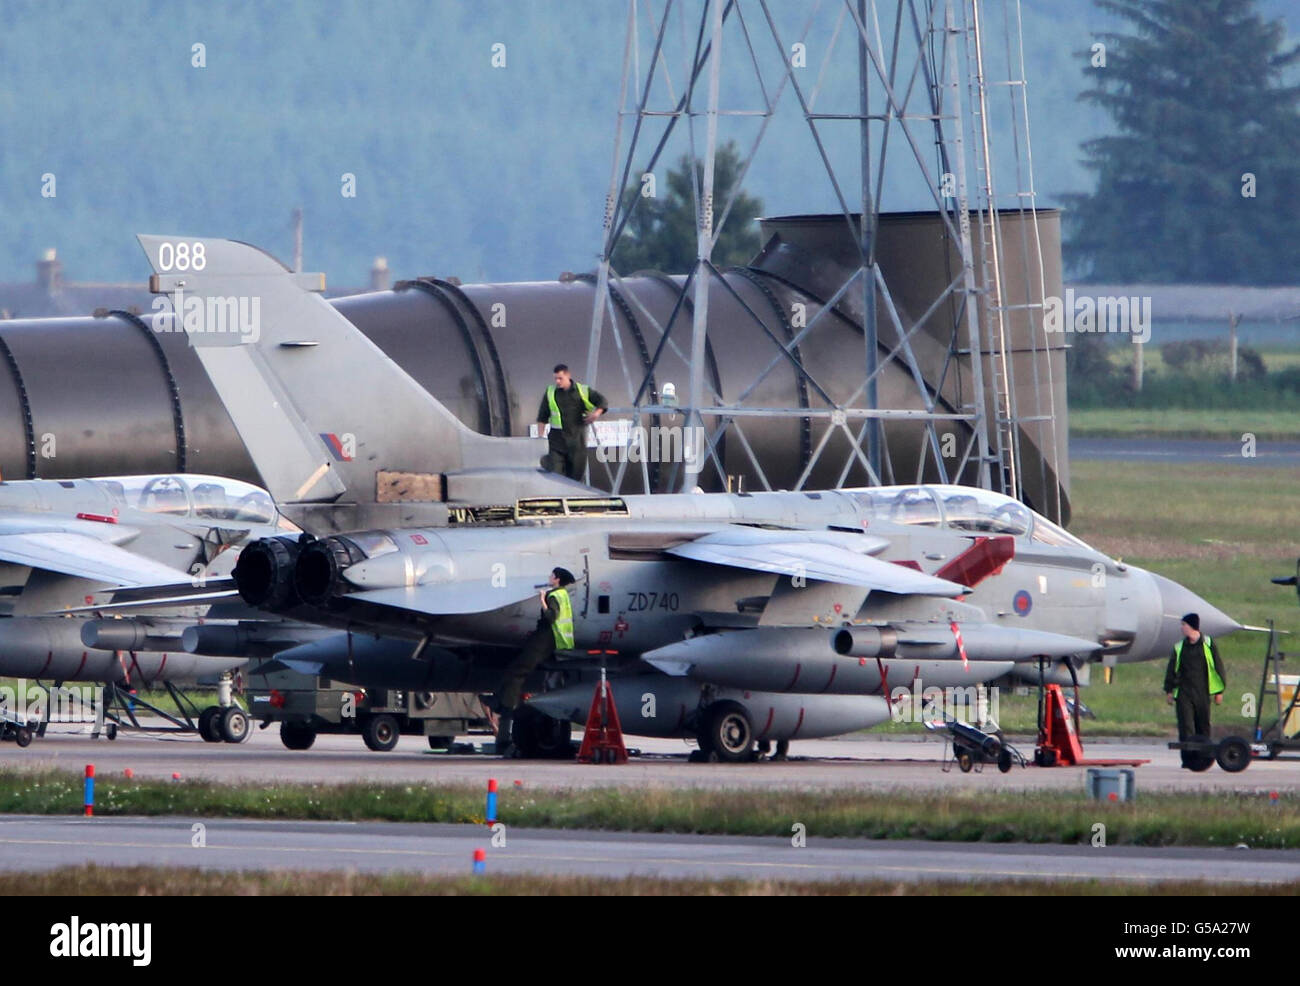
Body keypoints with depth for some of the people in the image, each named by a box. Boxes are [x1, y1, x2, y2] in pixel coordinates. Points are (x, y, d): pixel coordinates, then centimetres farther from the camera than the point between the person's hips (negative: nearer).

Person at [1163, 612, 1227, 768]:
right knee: (1186, 726, -9)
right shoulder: (1179, 648, 9)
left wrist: (1219, 691, 4)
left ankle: (1202, 758, 10)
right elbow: (1171, 670, 14)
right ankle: (1188, 758, -11)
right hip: (1183, 693, 1)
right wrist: (1169, 690, 9)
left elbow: (1218, 667, 6)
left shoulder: (1208, 645, 2)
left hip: (1202, 693, -1)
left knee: (1203, 727, 3)